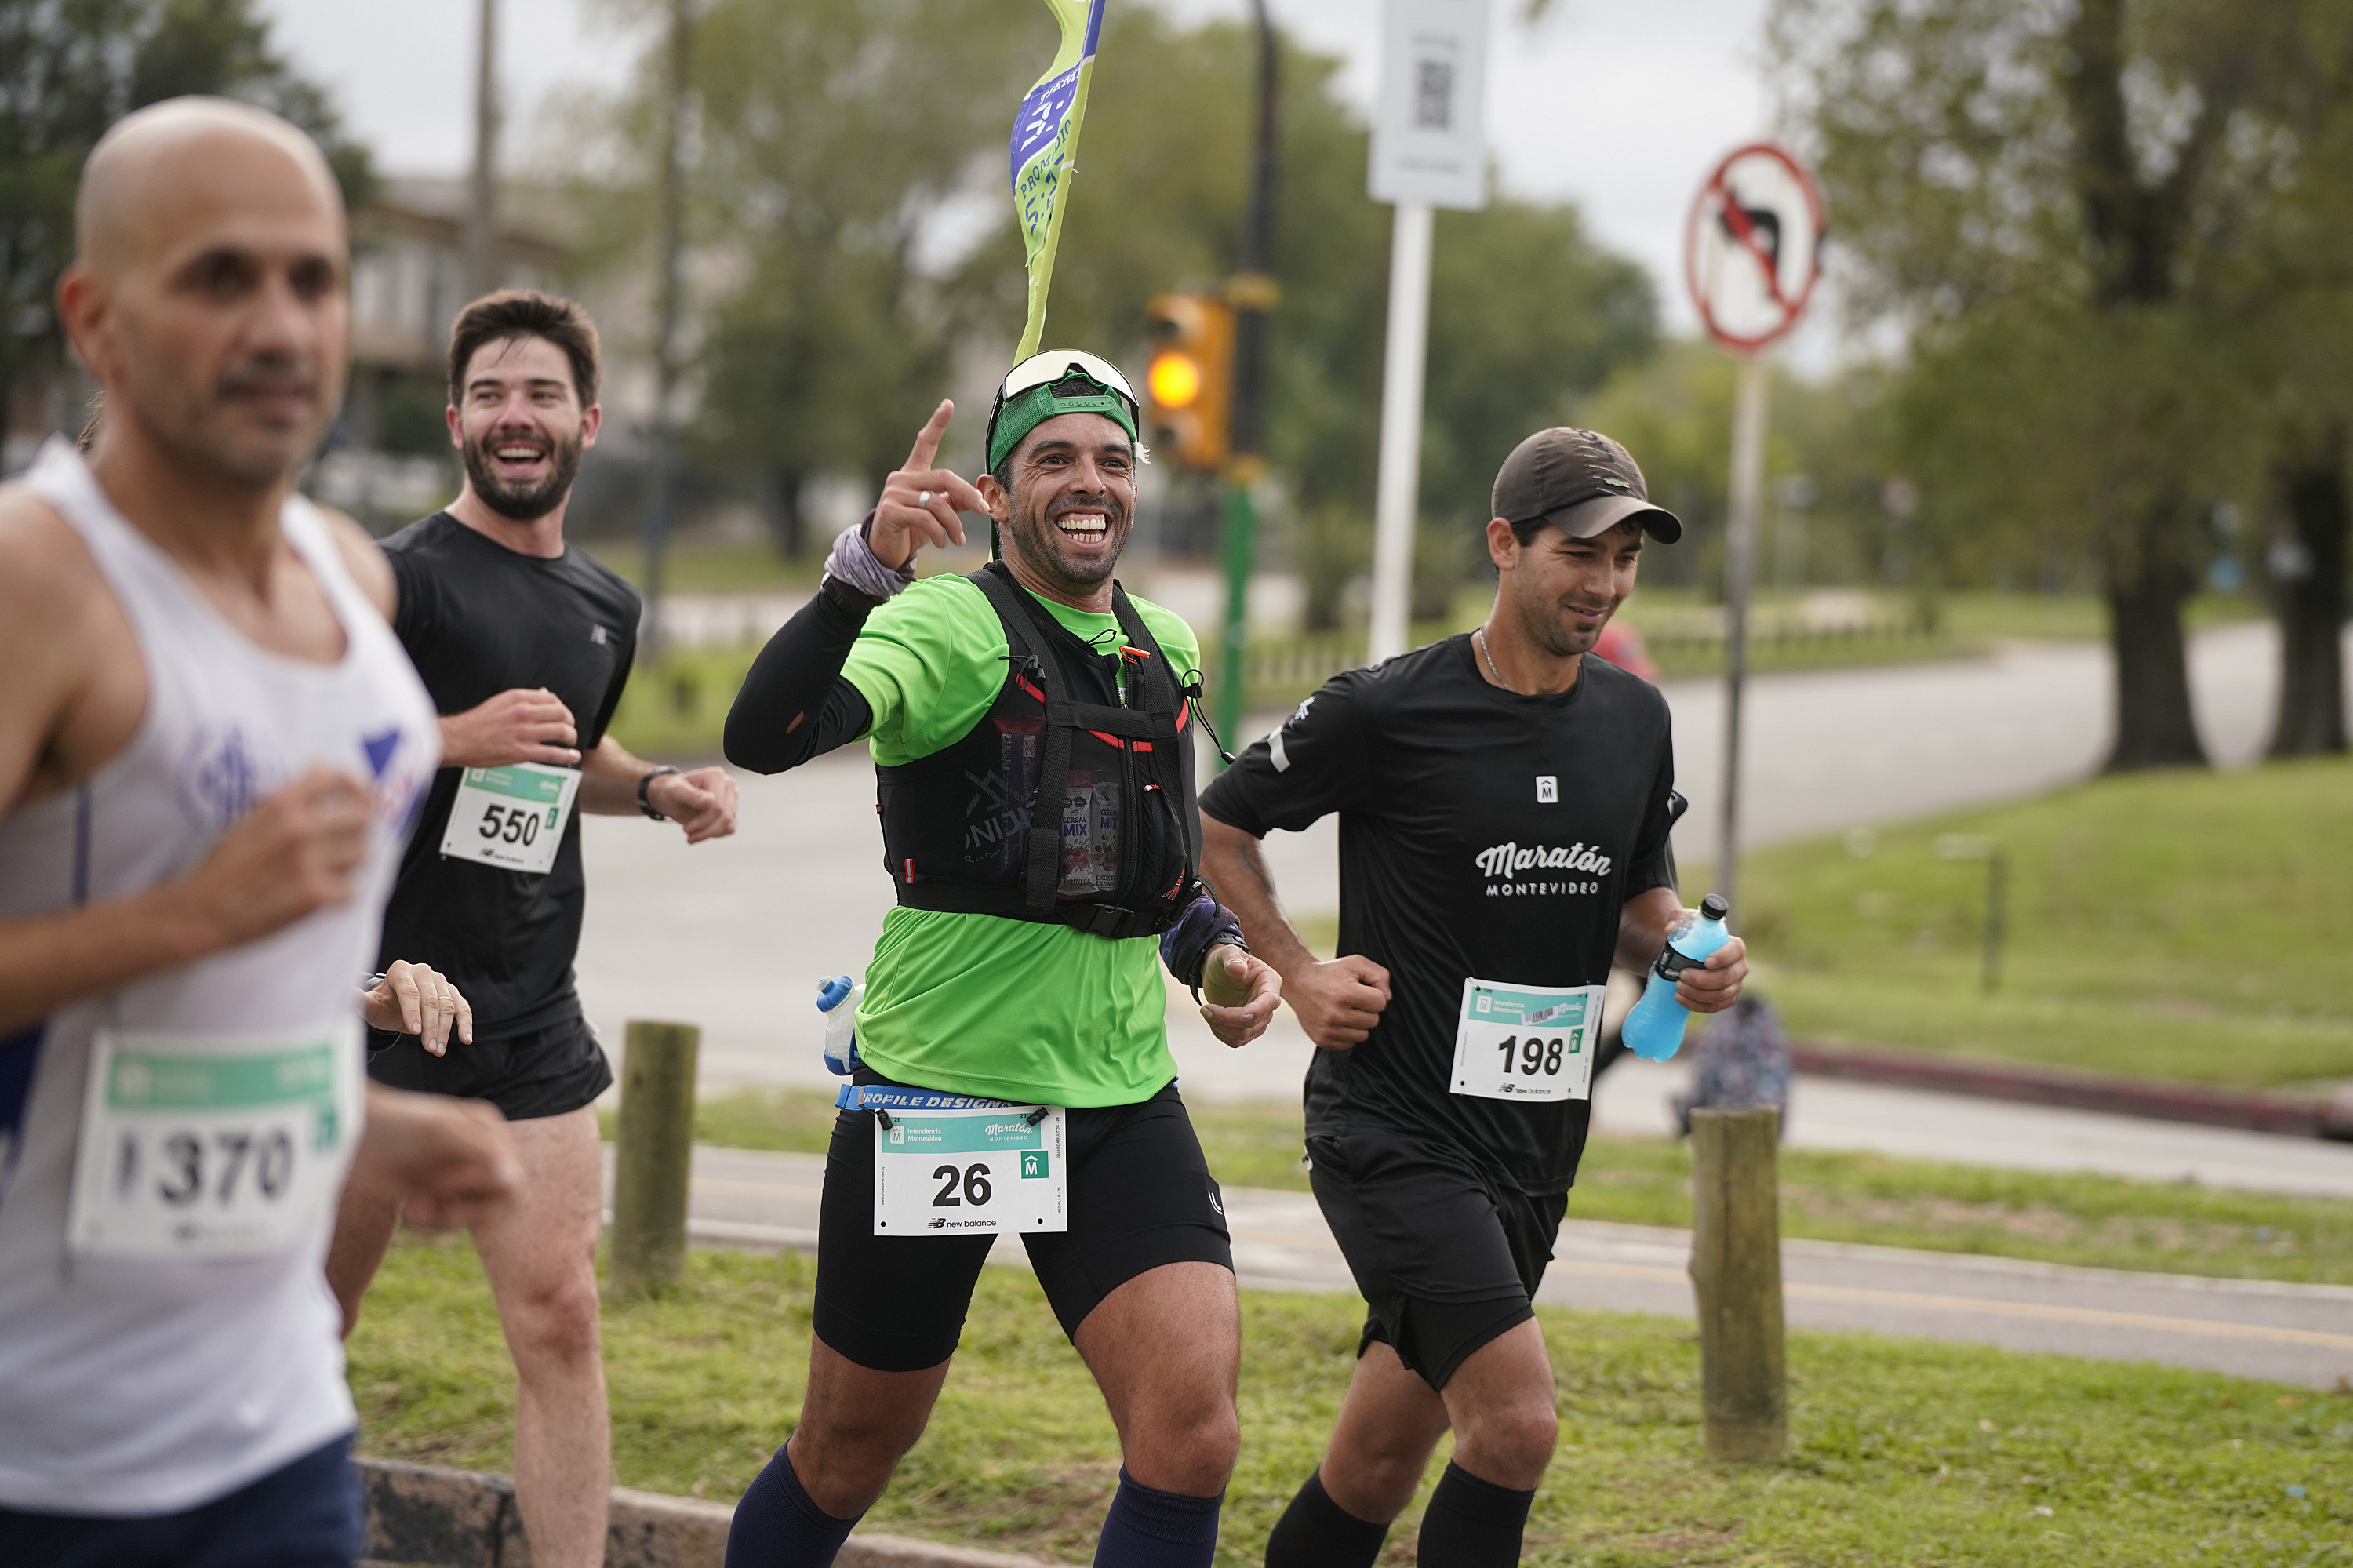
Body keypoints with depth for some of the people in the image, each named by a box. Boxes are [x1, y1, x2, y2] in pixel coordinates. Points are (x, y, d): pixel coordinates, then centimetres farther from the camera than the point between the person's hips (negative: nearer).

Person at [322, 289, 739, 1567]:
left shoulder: (606, 609, 14)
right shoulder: (399, 577, -8)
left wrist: (658, 790, 13)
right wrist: (457, 738, -23)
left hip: (529, 1022, 5)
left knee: (556, 1315, -5)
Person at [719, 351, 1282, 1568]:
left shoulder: (1165, 652, 9)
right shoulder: (953, 626, -12)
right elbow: (763, 735, -31)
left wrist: (1215, 954, 6)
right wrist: (865, 566, -44)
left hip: (1121, 1102, 5)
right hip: (935, 1089, -4)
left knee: (1193, 1431, -13)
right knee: (848, 1456, 10)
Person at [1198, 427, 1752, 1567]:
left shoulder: (1636, 718, 8)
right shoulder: (1386, 712, -10)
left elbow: (1639, 897, 21)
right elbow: (1218, 825, 3)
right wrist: (1299, 974, -5)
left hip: (1534, 1149, 7)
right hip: (1392, 1128, -6)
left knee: (1376, 1471, 13)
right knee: (1516, 1426, -20)